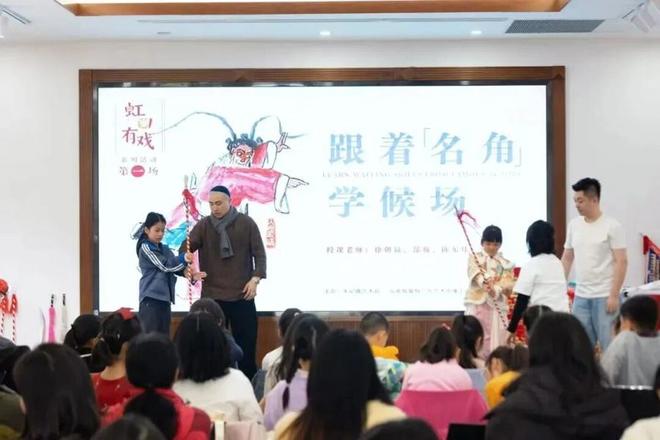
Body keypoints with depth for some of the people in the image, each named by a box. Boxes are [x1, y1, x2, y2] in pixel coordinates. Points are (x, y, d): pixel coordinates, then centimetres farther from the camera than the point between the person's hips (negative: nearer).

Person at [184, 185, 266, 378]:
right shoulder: (203, 225, 3)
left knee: (246, 343, 6)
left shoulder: (246, 223, 1)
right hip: (212, 295, 1)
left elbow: (259, 253, 3)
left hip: (242, 295, -1)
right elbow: (185, 249, -6)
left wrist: (255, 278, -9)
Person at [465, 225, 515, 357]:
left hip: (497, 307, 1)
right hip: (477, 304, -1)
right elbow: (475, 273, -13)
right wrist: (484, 283, -36)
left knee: (495, 343, -2)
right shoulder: (474, 258, 8)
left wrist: (495, 290, -28)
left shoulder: (506, 264, 11)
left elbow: (506, 284, -5)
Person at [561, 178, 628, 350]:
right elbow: (567, 258, 16)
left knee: (609, 345, -2)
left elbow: (621, 262, -10)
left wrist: (614, 295, -15)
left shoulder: (612, 226, -7)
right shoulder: (574, 225, 9)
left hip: (604, 296, -5)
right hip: (580, 296, 5)